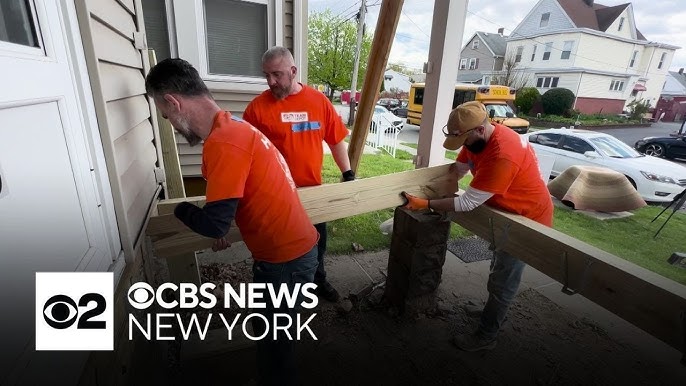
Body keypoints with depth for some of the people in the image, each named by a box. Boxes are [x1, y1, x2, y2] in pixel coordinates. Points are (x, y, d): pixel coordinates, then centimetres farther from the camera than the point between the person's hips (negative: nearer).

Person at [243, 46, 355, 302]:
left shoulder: (319, 101, -3)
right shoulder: (258, 107, -10)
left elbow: (336, 140, 4)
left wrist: (347, 173, 2)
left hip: (313, 188, 3)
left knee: (317, 239, 21)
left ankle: (318, 279, 48)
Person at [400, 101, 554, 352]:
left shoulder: (502, 156, -39)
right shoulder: (479, 138, -9)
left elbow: (468, 203, -36)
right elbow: (457, 169, 2)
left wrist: (425, 204, -30)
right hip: (508, 212, 9)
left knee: (502, 282, 0)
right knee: (499, 269, 25)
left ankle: (485, 337, 18)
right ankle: (494, 312, 46)